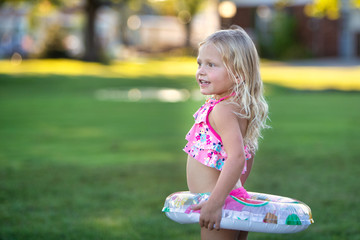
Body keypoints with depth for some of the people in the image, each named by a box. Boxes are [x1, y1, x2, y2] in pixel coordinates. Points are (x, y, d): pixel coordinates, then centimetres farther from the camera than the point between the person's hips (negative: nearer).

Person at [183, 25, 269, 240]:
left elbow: (237, 157, -30)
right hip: (237, 197, 10)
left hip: (223, 201, -10)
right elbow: (249, 153, 22)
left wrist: (215, 203, -33)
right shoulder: (240, 107, 11)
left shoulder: (223, 110, -19)